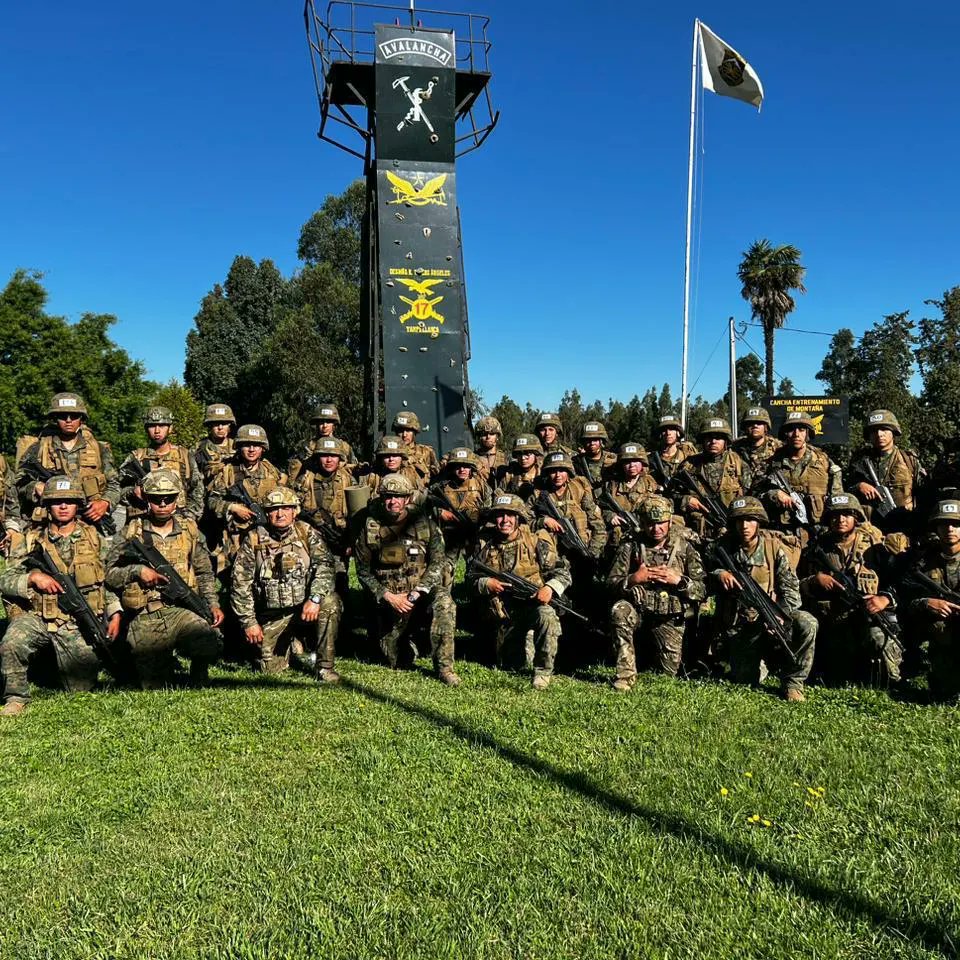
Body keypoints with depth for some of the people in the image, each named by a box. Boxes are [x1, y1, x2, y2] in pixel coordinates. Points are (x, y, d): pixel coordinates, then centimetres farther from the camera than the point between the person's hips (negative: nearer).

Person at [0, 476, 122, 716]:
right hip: (38, 618, 0)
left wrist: (115, 614, 2)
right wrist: (33, 577, -14)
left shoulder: (95, 539, 9)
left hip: (80, 624, 0)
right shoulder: (32, 541, 8)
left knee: (81, 687, -6)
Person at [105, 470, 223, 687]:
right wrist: (138, 570, -12)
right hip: (144, 620, -1)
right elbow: (109, 575, 4)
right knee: (154, 686, -6)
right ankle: (165, 663, 29)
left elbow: (204, 573, 18)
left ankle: (198, 672, 5)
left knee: (210, 644, -29)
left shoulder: (190, 530, 11)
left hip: (181, 611, 1)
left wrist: (213, 604, 7)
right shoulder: (131, 533, 5)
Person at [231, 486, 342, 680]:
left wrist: (315, 598, -31)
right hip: (272, 615, 1)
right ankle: (294, 647, 28)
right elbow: (240, 584, -1)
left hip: (305, 606, -1)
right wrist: (249, 622, -6)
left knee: (330, 602, -31)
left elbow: (324, 564, -15)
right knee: (269, 667, -8)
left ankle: (325, 666, -14)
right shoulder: (254, 540, -2)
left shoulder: (306, 533, -3)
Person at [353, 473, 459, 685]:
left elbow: (437, 563, -2)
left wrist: (418, 592, -16)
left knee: (444, 601, -35)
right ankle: (407, 644, 33)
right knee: (398, 663, -4)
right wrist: (388, 596, -12)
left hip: (421, 590, 0)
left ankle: (444, 666, -25)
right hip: (387, 596, 0)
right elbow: (363, 571, 1)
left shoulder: (424, 523, -2)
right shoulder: (370, 527, -3)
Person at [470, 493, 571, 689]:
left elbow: (563, 572, -8)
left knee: (547, 615, -38)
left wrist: (550, 587, -27)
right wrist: (486, 583, -11)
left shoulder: (536, 542, -8)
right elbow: (472, 578, 11)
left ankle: (543, 671, -19)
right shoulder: (487, 548, 3)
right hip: (506, 613, 4)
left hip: (535, 603, -4)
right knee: (513, 663, 5)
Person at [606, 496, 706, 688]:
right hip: (638, 612, -1)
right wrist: (633, 579, -21)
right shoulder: (630, 547, 0)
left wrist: (678, 580, -18)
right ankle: (626, 673, -23)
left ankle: (652, 650, 32)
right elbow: (611, 583, -3)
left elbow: (702, 590, -2)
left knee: (669, 671, -5)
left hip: (670, 620, 1)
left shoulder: (685, 548, 1)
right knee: (620, 609, -34)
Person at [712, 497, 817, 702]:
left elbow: (790, 587, -8)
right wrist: (718, 573, -17)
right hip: (739, 626, 1)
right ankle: (764, 655, 27)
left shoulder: (773, 546, -6)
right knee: (746, 681, -8)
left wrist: (780, 614, -26)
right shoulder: (725, 546, -2)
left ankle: (792, 682, -11)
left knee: (807, 623, -30)